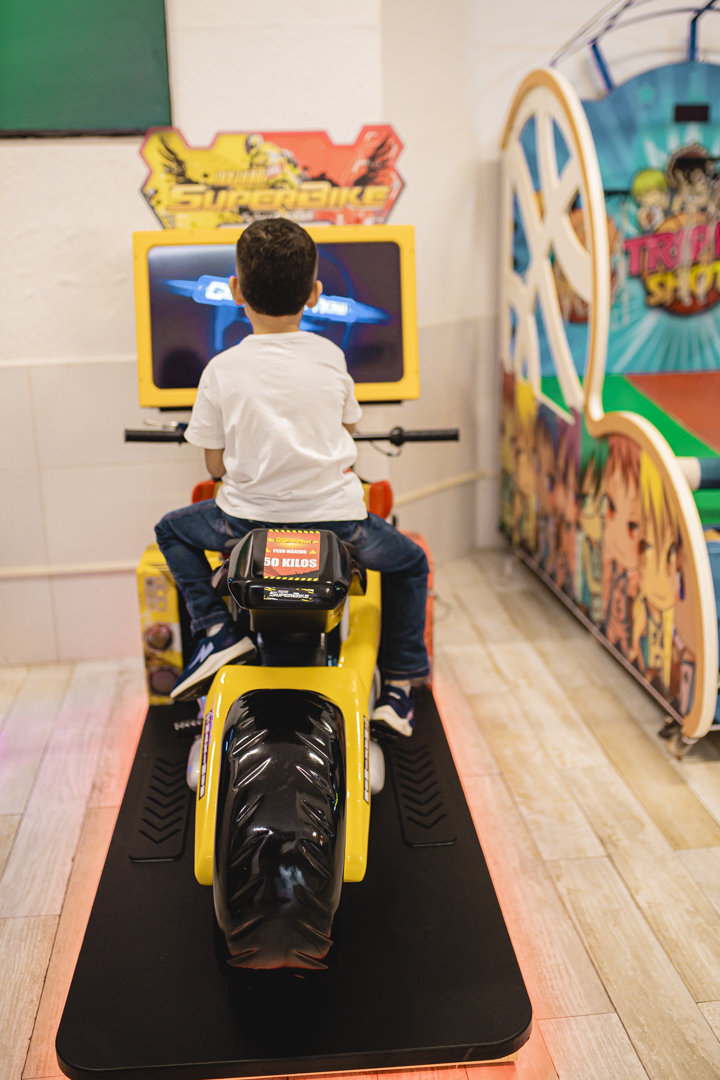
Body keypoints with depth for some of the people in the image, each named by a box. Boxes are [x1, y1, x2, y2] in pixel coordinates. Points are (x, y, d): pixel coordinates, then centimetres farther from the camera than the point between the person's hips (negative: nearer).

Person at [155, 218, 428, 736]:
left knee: (172, 529, 28)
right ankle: (400, 685, 25)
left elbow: (217, 464, 1)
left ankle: (220, 629, 13)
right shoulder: (331, 358, 1)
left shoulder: (222, 371, -4)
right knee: (410, 563, 28)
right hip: (336, 514, 1)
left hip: (249, 518, 0)